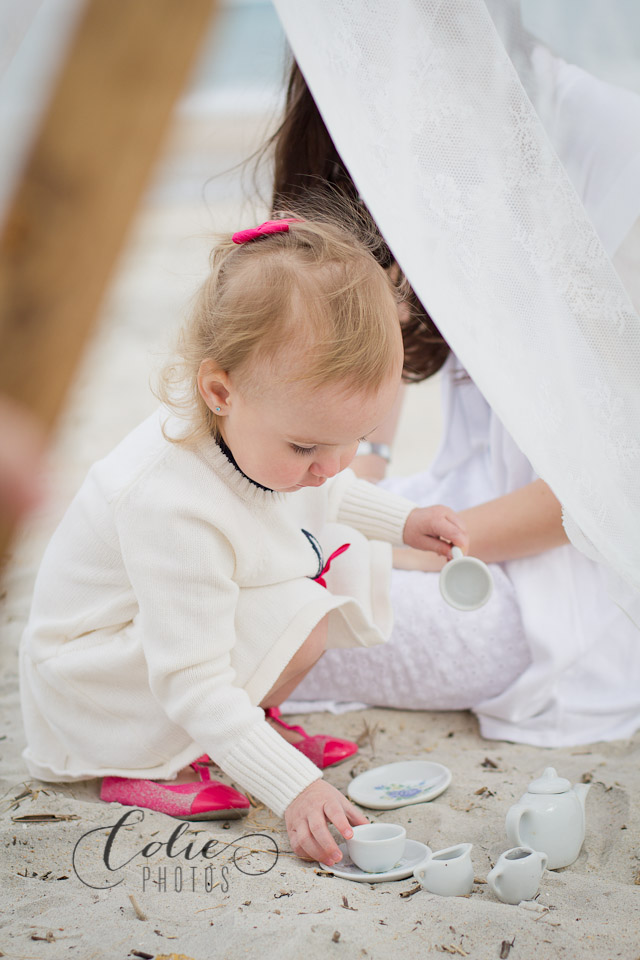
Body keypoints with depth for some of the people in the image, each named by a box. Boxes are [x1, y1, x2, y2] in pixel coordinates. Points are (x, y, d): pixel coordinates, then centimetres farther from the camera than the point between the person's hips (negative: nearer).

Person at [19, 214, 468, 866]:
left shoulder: (275, 426, -13)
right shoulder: (174, 508, -39)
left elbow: (322, 496, 14)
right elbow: (190, 685, -35)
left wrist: (401, 521, 3)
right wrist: (294, 788, -37)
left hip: (208, 623, 9)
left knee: (353, 563, -2)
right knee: (302, 614, -29)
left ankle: (253, 722, 4)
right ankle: (156, 762, -13)